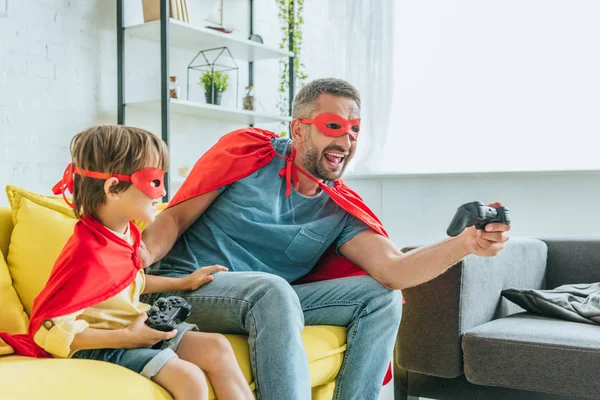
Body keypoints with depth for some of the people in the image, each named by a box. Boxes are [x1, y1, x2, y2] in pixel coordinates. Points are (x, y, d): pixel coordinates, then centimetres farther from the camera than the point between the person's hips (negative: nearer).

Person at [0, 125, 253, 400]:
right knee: (189, 377, -22)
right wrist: (127, 336, -26)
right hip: (101, 346, -9)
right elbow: (49, 330, -28)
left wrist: (183, 283, 14)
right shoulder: (90, 254, -28)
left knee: (217, 347, 0)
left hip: (135, 329, 9)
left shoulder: (126, 231, -1)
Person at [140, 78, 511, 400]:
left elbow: (394, 269, -11)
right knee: (273, 289, -36)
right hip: (188, 287, -4)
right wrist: (140, 259, -27)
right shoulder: (247, 150, -4)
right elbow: (175, 218, -5)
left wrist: (464, 243, -29)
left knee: (382, 296, -8)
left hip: (271, 300, 5)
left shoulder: (341, 211, 4)